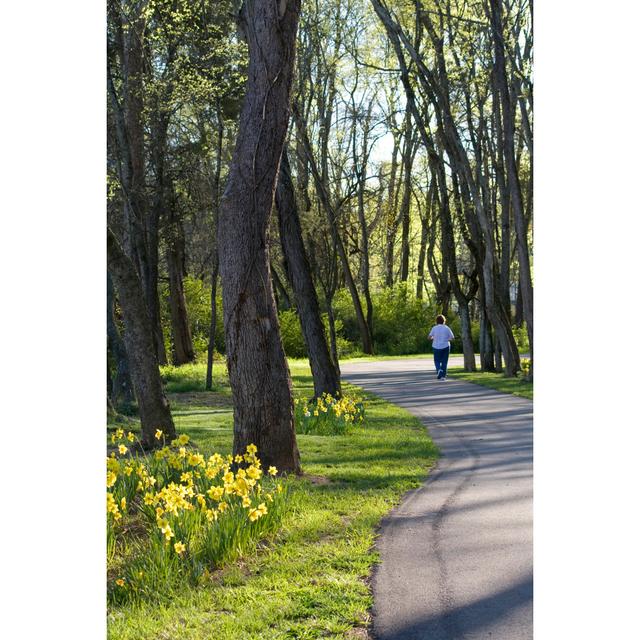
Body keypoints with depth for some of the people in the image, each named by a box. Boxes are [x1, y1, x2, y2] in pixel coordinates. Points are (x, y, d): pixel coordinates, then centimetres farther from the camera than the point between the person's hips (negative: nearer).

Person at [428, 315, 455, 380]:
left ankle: (439, 370, -16)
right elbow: (452, 337, -4)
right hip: (445, 347, 0)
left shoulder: (434, 328, -4)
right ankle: (443, 375, 7)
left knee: (437, 361, 12)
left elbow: (429, 337, -7)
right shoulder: (446, 328, -4)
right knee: (444, 361, 9)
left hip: (436, 347, 0)